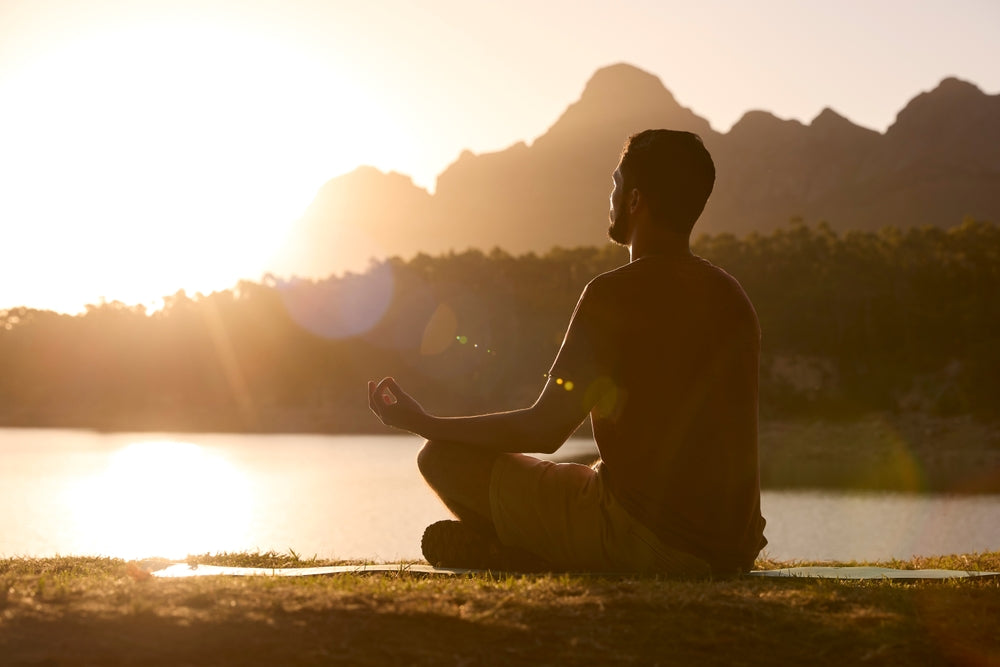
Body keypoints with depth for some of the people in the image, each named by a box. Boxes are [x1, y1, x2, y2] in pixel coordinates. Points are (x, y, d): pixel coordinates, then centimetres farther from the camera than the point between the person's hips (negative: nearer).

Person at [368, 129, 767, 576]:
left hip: (644, 538, -8)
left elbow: (543, 431, -9)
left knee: (443, 458, 1)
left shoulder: (615, 294, -12)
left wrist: (423, 423, 4)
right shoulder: (732, 295, 11)